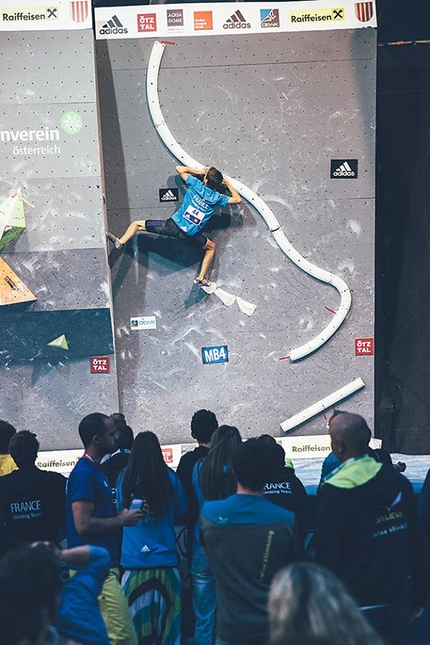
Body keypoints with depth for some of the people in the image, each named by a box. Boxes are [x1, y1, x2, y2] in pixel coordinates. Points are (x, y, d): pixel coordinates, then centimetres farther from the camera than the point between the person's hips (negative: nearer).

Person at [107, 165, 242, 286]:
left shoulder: (196, 185, 2)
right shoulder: (217, 198, 3)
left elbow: (179, 169, 14)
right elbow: (237, 199, 17)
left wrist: (198, 172, 22)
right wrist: (228, 184, 28)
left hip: (173, 225, -1)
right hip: (189, 235, 1)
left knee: (137, 224, 12)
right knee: (211, 247, 28)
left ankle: (121, 242, -11)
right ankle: (201, 278, 20)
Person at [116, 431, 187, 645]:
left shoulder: (124, 478, -2)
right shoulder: (169, 477, -4)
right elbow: (181, 511, 10)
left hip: (133, 559, 1)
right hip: (164, 558, -1)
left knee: (135, 614, 7)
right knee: (166, 616, 7)